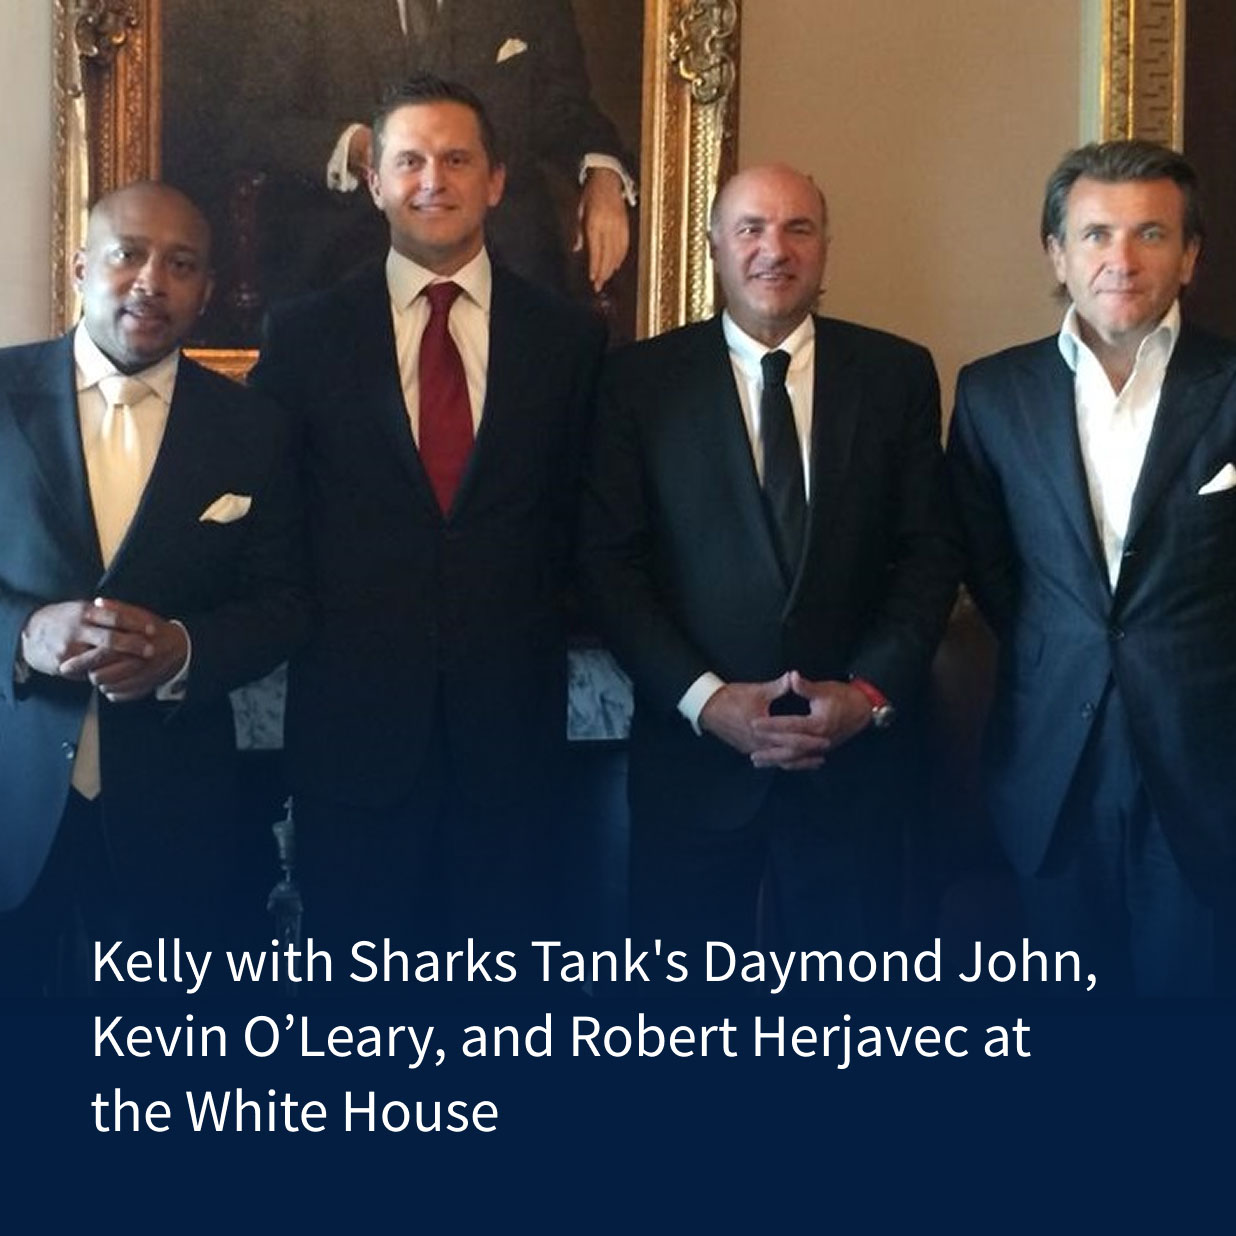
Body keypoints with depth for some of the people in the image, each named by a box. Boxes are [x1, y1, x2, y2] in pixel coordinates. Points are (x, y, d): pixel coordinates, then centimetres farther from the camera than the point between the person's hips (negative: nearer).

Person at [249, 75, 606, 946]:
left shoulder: (568, 337, 4)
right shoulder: (305, 332, 2)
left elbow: (580, 516, 10)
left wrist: (536, 625, 2)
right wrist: (304, 620, -1)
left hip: (512, 707, 1)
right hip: (352, 709, 0)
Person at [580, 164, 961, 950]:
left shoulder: (898, 373, 5)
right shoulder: (643, 378, 1)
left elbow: (932, 549, 4)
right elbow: (610, 558, -3)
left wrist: (871, 691, -9)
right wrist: (704, 699, -12)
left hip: (852, 749, 1)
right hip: (693, 745, -1)